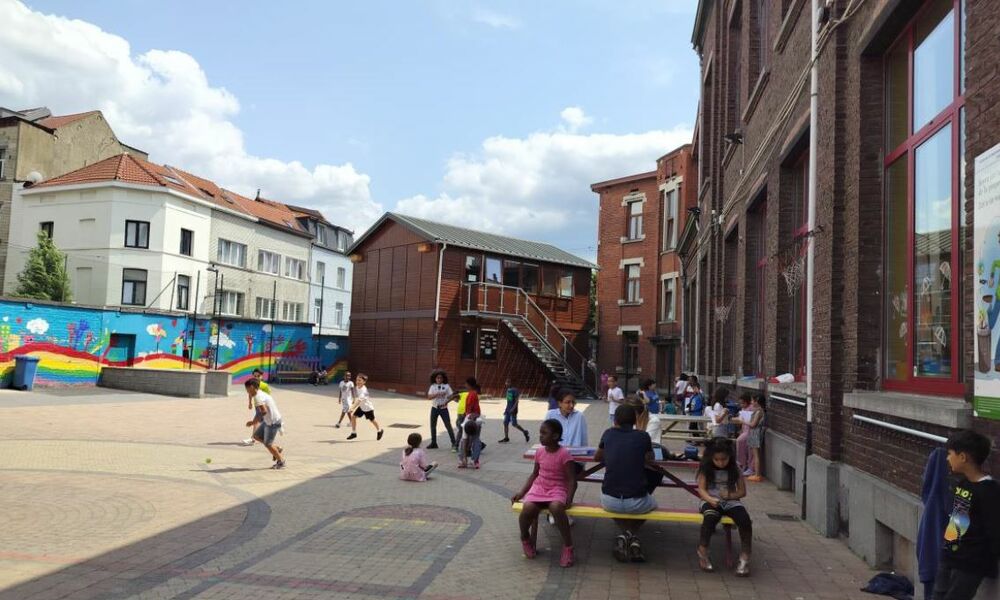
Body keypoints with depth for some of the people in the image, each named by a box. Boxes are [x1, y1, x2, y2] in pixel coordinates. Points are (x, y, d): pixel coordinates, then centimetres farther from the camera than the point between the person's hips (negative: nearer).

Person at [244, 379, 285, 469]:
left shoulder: (258, 397, -20)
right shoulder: (261, 394, 11)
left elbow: (264, 411, -30)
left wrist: (253, 422, -24)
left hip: (273, 422, -10)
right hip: (268, 421, 10)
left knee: (267, 444, 0)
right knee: (257, 436, 15)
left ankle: (281, 462, 13)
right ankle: (276, 449, 20)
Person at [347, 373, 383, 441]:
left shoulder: (363, 390, -34)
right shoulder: (356, 388, -9)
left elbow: (359, 400, -46)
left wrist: (353, 408, -55)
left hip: (368, 407, -7)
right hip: (361, 407, 7)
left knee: (372, 420, 10)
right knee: (353, 416, -6)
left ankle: (379, 431, 37)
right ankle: (354, 433, 4)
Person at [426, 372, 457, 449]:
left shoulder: (446, 386, -2)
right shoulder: (433, 386, 2)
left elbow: (451, 396, -5)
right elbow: (429, 397, -7)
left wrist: (446, 402, -22)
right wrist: (437, 394, -23)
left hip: (443, 408, -3)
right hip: (434, 408, 3)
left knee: (448, 425, -2)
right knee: (433, 425, 8)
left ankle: (453, 442, 5)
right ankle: (433, 443, 19)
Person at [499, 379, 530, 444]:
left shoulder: (514, 390, -14)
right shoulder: (508, 390, 12)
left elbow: (517, 400, -17)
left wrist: (513, 408, -24)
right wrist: (506, 409, 20)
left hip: (513, 411, -8)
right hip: (508, 410, 8)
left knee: (514, 424, -6)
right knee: (505, 423, 4)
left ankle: (525, 432, 13)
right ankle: (506, 438, 10)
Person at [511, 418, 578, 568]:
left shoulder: (564, 454, -12)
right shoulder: (540, 452, 5)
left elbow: (571, 480, -11)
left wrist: (569, 499, -26)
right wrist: (521, 492, 8)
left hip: (557, 490, -4)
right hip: (539, 487, 4)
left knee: (556, 507, -39)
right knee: (528, 508, -27)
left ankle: (568, 547, -19)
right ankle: (525, 538, 7)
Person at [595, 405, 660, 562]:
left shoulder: (608, 434, 5)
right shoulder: (643, 437, 0)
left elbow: (597, 458, 23)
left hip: (610, 502, 1)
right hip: (637, 502, -1)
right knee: (652, 503, 34)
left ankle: (625, 534, 11)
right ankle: (632, 536, 9)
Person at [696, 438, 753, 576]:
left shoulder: (735, 469, 2)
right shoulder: (705, 468, -1)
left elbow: (742, 491, 6)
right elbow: (701, 489, -4)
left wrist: (730, 495, -14)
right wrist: (710, 499, -24)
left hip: (731, 501, 2)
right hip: (711, 501, -1)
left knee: (745, 520, -31)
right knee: (710, 517, -38)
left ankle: (745, 557, -18)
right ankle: (702, 552, -18)